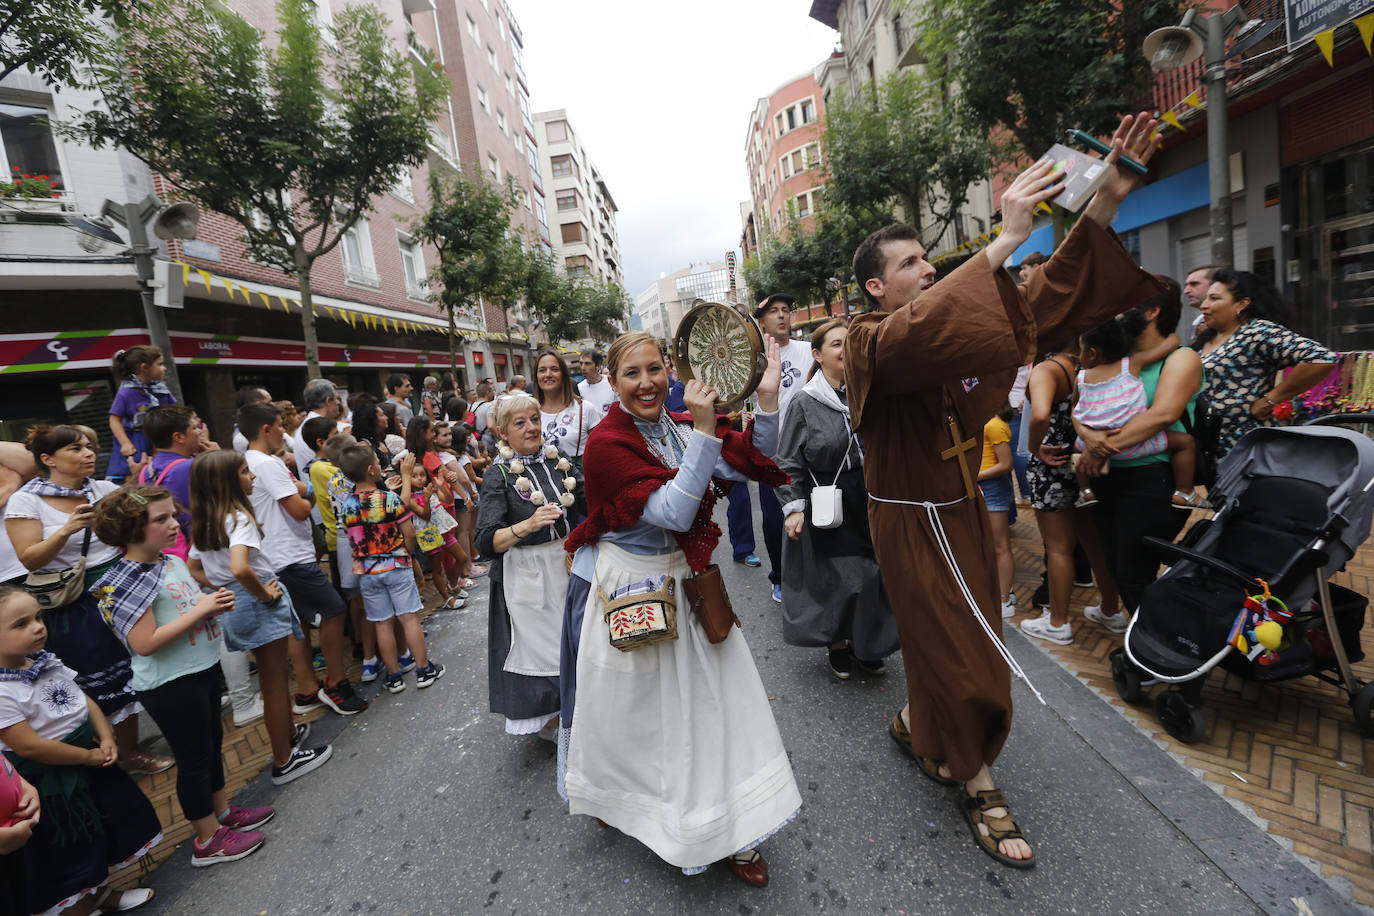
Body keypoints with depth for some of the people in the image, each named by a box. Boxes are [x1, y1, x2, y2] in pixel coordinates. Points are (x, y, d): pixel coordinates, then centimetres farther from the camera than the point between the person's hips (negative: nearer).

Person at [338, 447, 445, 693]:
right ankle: (424, 670, 12)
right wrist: (407, 554, 9)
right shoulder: (390, 498, -13)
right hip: (395, 566, -3)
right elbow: (409, 534, -10)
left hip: (366, 571, 3)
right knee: (409, 618, 5)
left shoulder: (347, 505, -1)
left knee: (383, 623, 9)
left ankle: (394, 676, 17)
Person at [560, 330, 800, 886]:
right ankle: (617, 801, 47)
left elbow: (753, 465, -4)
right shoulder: (607, 442, -19)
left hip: (682, 584, 5)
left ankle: (729, 832, 30)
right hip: (625, 588, -5)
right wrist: (704, 431, -32)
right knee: (629, 708, 14)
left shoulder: (680, 428, -1)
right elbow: (673, 512, -28)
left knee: (708, 700, 10)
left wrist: (767, 396, -16)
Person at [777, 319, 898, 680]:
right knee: (836, 576, 2)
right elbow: (789, 463, -6)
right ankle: (837, 643, 27)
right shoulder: (804, 405, -7)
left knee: (871, 573, 10)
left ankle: (866, 644, 32)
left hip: (870, 499, 4)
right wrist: (793, 507, -12)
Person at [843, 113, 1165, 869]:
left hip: (962, 510, 7)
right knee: (958, 652, 3)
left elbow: (1042, 302, -1)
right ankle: (979, 786, 25)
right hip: (913, 523, -7)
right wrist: (1001, 245, -39)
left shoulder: (950, 323, 6)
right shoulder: (869, 342, -15)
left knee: (946, 643, 19)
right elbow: (914, 340, -39)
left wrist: (1105, 205, -10)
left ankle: (914, 725, 46)